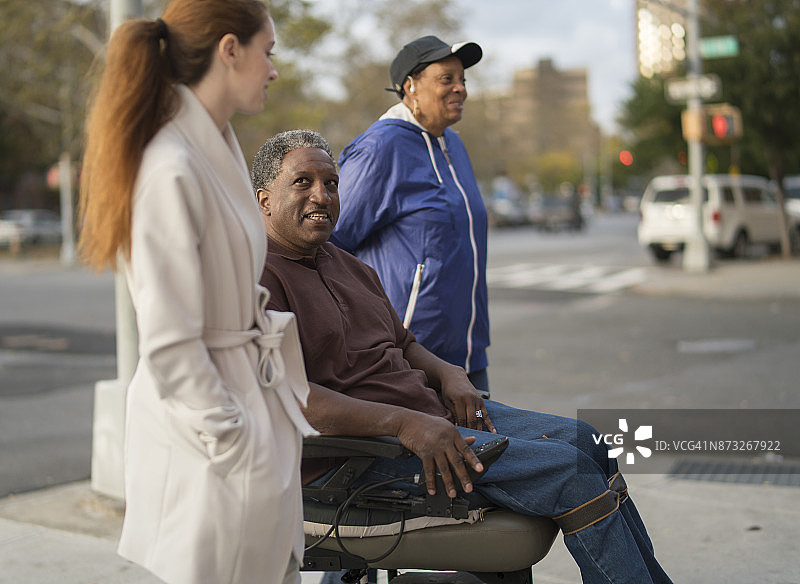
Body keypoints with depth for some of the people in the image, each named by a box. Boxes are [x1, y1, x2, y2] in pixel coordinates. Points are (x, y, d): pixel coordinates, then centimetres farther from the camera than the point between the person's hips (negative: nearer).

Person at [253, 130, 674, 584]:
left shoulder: (350, 267, 19)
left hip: (428, 409, 10)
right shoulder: (260, 278, -11)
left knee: (582, 440, 3)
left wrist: (448, 375, 2)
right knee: (567, 468, -17)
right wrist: (405, 423, -29)